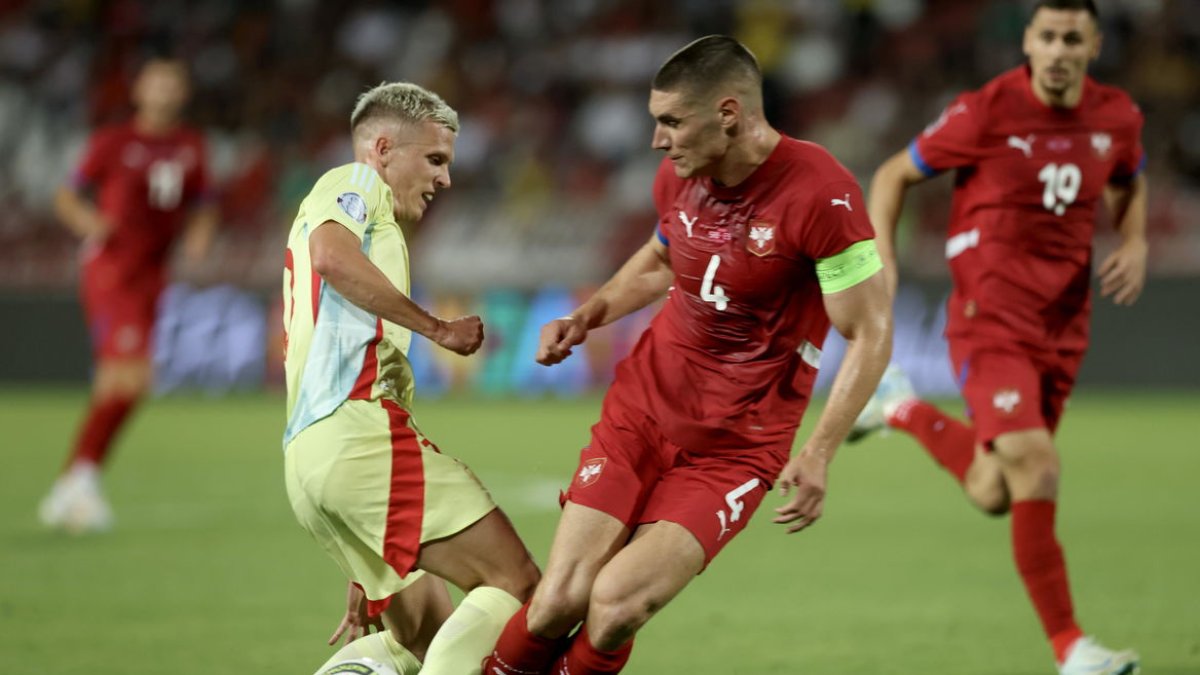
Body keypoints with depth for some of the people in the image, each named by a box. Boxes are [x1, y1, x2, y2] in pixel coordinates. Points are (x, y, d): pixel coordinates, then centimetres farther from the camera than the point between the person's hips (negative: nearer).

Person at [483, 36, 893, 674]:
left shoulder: (820, 192, -20)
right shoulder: (679, 176, 0)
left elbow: (870, 334, -15)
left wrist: (817, 454, -21)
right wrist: (588, 316, 7)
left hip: (737, 447, -5)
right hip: (641, 411, 5)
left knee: (615, 604, -20)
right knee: (556, 606, -9)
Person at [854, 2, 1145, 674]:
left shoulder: (1118, 117, 1)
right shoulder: (987, 112, -13)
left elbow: (1130, 185, 23)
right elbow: (894, 175, 0)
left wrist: (1135, 246, 3)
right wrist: (882, 260, -13)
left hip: (1064, 327, 6)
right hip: (992, 320, -5)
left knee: (992, 494, 12)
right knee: (1037, 468, -21)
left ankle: (905, 411, 40)